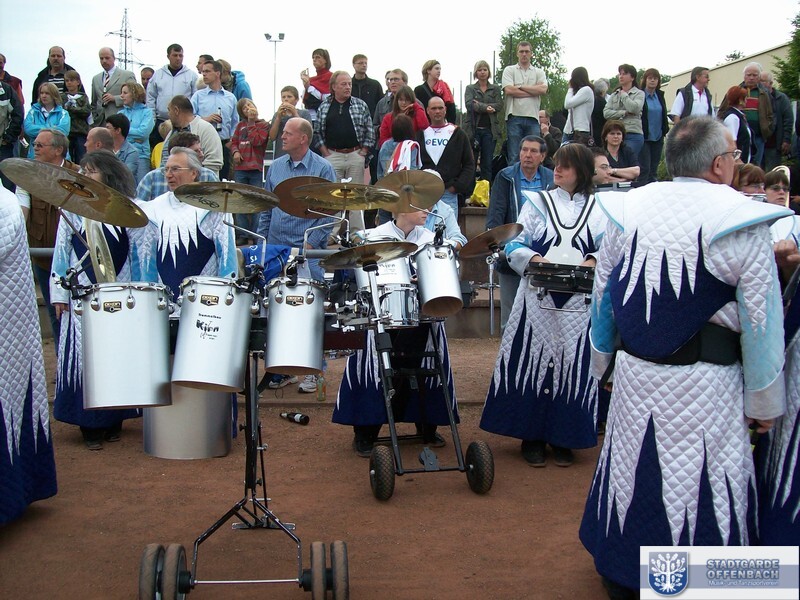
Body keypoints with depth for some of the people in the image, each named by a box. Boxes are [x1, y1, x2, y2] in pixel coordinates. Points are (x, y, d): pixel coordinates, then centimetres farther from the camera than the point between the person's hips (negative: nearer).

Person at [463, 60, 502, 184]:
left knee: (487, 163, 0)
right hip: (473, 129, -1)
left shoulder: (495, 89, 14)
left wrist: (479, 106, -10)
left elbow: (499, 106, -2)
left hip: (489, 129, 1)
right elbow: (469, 104, -7)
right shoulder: (470, 88, 11)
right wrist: (486, 107, -19)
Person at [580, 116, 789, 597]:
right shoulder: (743, 225, -11)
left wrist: (604, 360, 21)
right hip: (706, 384, -4)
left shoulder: (629, 209, 1)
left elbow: (602, 294, 8)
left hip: (634, 375, 5)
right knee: (701, 481, 7)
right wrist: (764, 402, 1)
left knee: (632, 466, 19)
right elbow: (762, 321, -9)